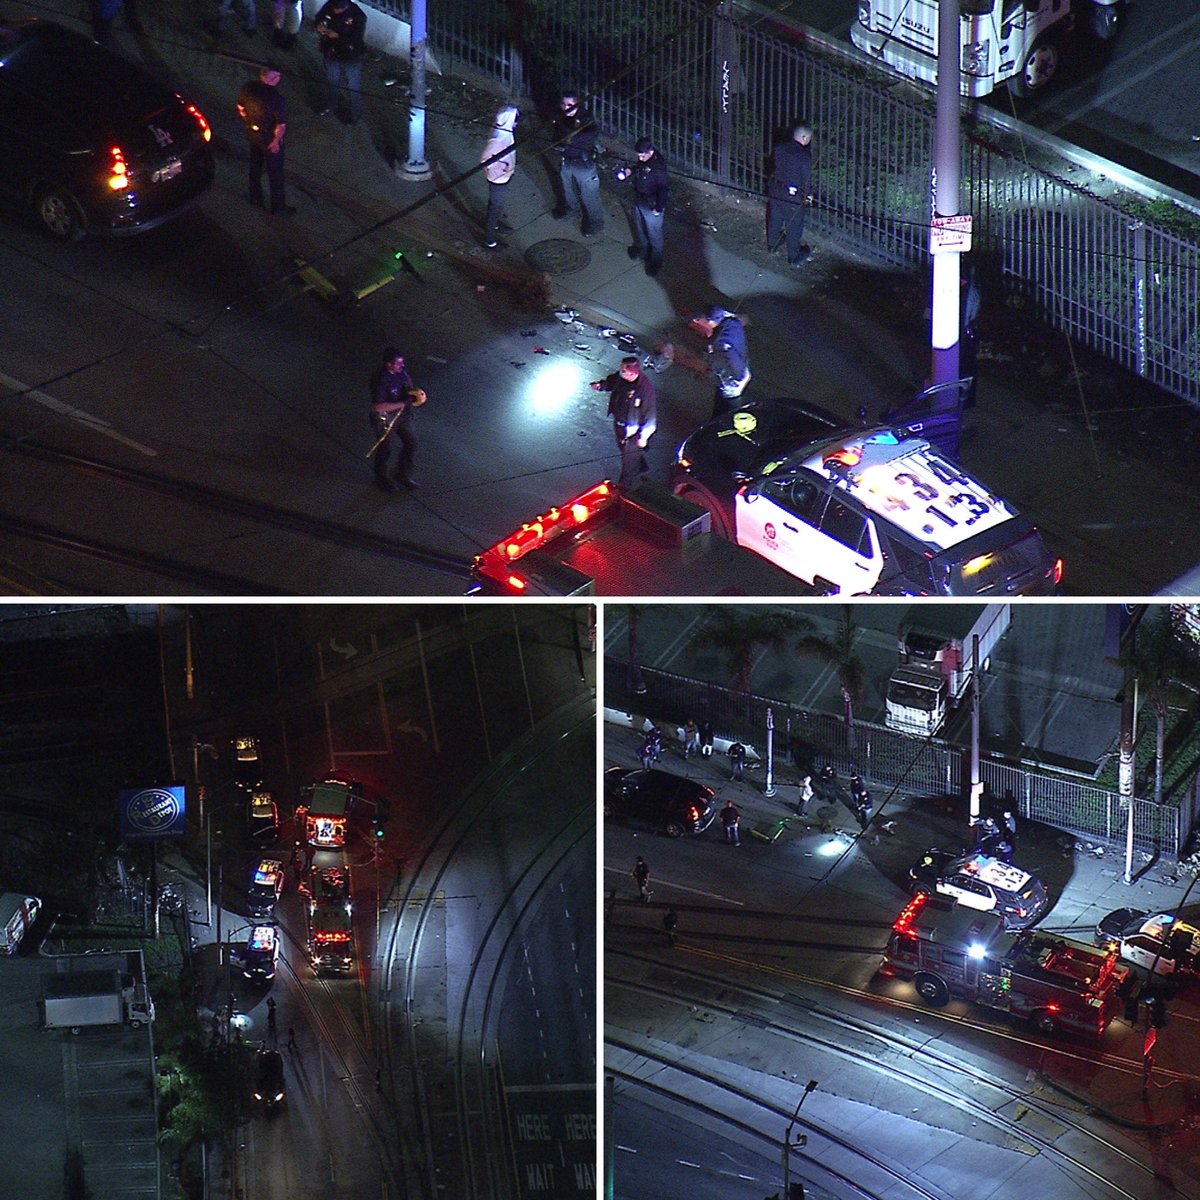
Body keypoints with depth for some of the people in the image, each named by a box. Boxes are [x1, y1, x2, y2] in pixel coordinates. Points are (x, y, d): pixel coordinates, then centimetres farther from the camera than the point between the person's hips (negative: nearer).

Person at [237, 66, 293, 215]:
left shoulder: (249, 88, -15)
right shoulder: (276, 99, -33)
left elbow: (241, 108, 2)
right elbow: (281, 126, -27)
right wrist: (276, 141, -10)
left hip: (253, 134, 6)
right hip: (269, 139, -6)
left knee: (255, 166, 27)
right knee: (275, 172, 11)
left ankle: (255, 197, 43)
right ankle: (278, 207, 23)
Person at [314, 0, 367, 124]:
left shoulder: (357, 16, -30)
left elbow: (356, 40, -27)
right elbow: (318, 19, 1)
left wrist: (338, 36, -38)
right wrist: (319, 28, -23)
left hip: (351, 57, -4)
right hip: (331, 52, 4)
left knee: (353, 86, 17)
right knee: (332, 81, 28)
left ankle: (355, 112, 40)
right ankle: (332, 103, 55)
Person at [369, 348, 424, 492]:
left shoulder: (402, 371, -10)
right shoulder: (380, 380, -32)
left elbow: (410, 387, 10)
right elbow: (378, 406, -33)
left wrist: (416, 394, -14)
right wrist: (403, 403, -32)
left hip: (402, 414, 7)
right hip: (385, 418, -7)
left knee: (411, 443, 16)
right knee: (385, 449, 12)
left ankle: (403, 475, 38)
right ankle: (381, 479, 36)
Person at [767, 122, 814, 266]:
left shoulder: (780, 148, -7)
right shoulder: (804, 156, -24)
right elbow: (806, 179, -16)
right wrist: (807, 195, 1)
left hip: (775, 191, 6)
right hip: (793, 196, -6)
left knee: (775, 220, 27)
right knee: (794, 226, 10)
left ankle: (772, 245, 48)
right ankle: (794, 257, 23)